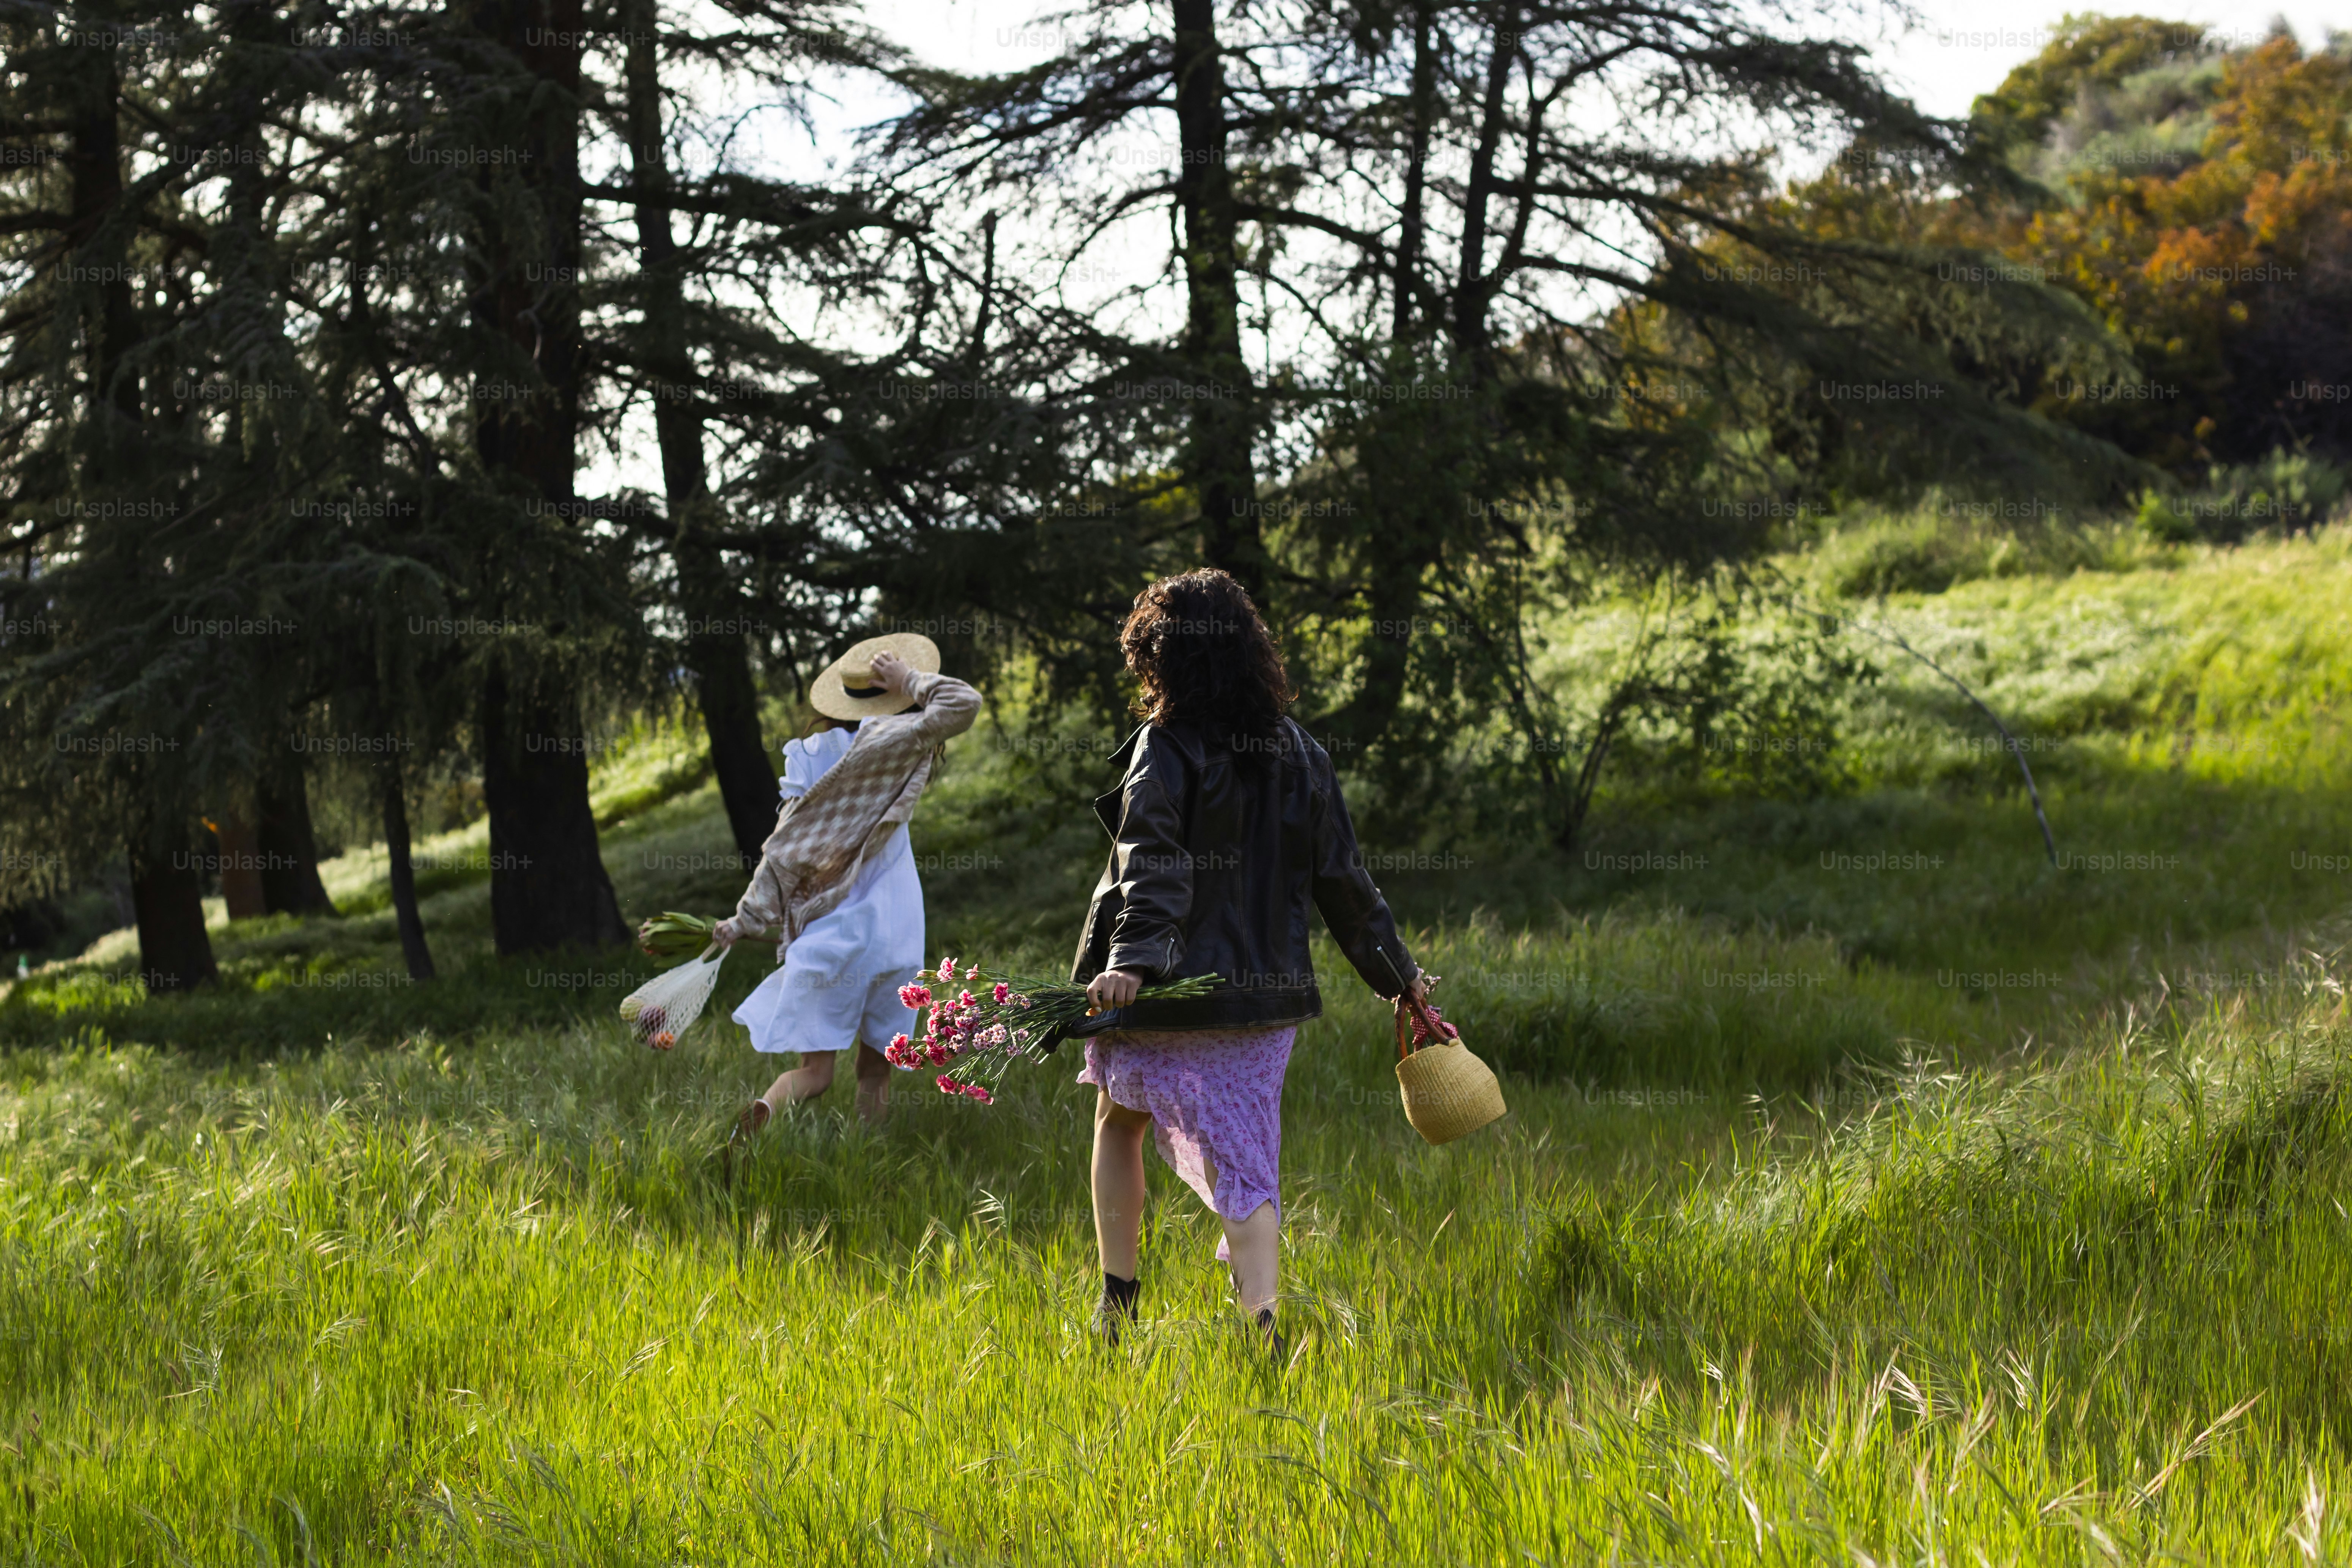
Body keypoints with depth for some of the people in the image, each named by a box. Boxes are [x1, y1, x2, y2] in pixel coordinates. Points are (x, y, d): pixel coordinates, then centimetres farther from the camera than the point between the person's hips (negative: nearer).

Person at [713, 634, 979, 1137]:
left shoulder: (815, 757, 9)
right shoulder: (883, 742, -9)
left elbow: (783, 850, 10)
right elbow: (962, 704, -18)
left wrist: (745, 921, 17)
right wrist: (910, 682, -2)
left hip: (820, 934, 4)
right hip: (880, 927, -4)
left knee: (814, 1070, 1)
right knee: (875, 1067, 9)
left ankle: (765, 1110, -27)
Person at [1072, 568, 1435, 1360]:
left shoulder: (1168, 748, -11)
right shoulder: (1299, 752, 6)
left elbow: (1154, 869, -24)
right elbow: (1342, 878, 9)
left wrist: (1130, 959, -34)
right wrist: (1398, 971, 18)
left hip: (1170, 992, -4)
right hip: (1270, 990, 4)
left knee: (1117, 1124, 20)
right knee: (1247, 1165, 6)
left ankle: (1117, 1304, 20)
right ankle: (1262, 1321, -13)